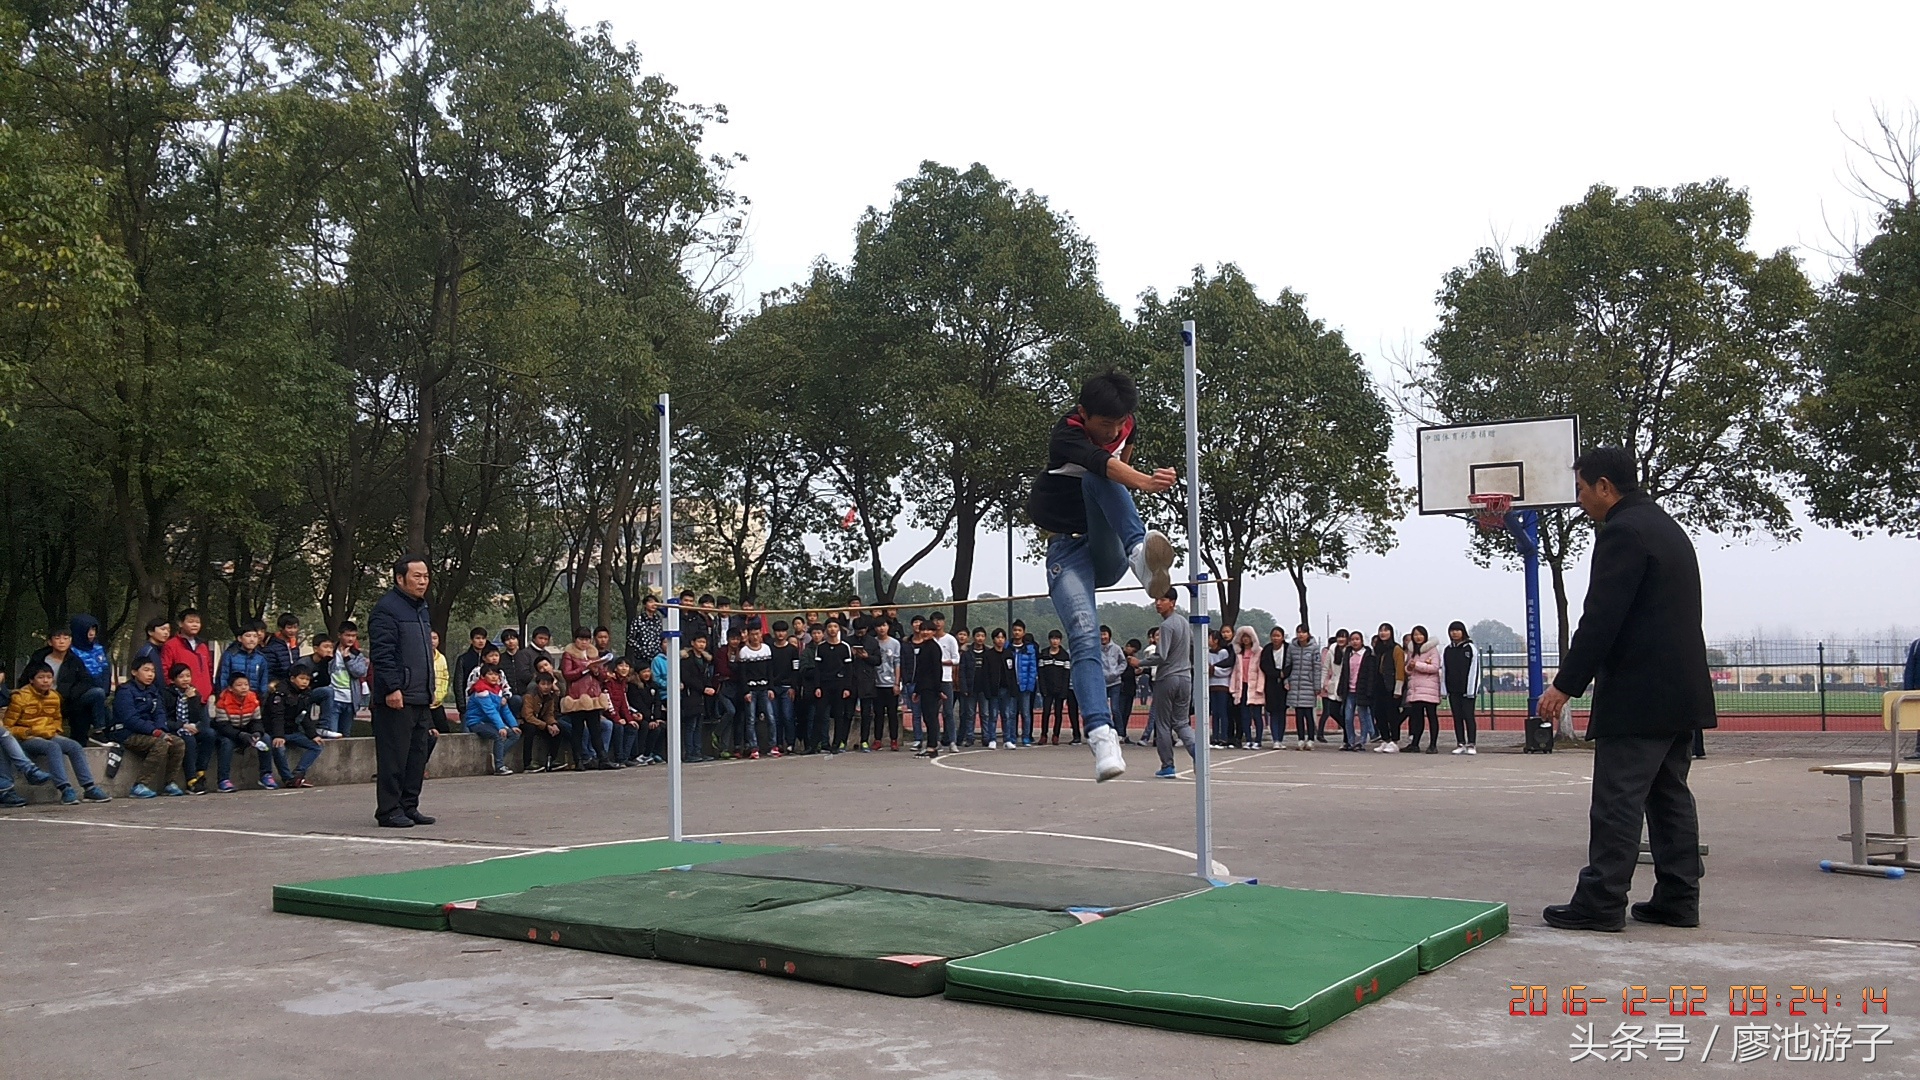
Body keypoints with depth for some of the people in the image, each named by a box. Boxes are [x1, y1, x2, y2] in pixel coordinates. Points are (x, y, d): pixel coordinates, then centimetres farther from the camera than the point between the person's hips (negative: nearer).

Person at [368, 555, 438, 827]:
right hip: (397, 698, -9)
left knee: (418, 754, 12)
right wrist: (392, 688, -22)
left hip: (420, 698, 9)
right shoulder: (387, 608, -11)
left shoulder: (421, 609, 19)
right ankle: (388, 811, 2)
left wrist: (430, 689, 23)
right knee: (394, 756, -5)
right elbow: (382, 653, -17)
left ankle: (409, 806, 20)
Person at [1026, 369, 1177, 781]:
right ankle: (1101, 733, -37)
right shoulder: (1066, 436, -14)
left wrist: (1127, 457, 9)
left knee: (1096, 480, -26)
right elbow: (1099, 462, -38)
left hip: (1109, 553, 4)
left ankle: (1141, 554, -46)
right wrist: (1144, 481, -54)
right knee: (1084, 633, -28)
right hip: (1067, 551, -3)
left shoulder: (1124, 427, 5)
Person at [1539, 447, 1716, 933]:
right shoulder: (1668, 527, 18)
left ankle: (1600, 901, -4)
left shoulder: (1623, 532, -14)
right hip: (1682, 691, 10)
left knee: (1617, 801, -7)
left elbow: (1600, 620, -19)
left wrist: (1565, 686, -16)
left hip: (1639, 696, -10)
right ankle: (1678, 899, 15)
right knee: (1670, 797, 12)